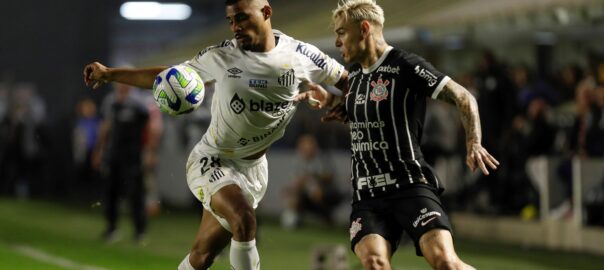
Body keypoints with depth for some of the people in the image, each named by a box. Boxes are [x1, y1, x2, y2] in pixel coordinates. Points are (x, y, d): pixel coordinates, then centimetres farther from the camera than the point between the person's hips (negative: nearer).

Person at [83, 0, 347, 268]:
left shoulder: (300, 56, -8)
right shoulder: (221, 57, -9)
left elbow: (347, 80, 4)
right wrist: (109, 74, 2)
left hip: (252, 167, 2)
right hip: (213, 162, -2)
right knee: (243, 220, -32)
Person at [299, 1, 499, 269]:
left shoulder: (406, 65, -7)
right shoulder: (354, 73, 16)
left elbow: (464, 98, -8)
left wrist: (473, 144, -23)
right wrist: (330, 101, 17)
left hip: (410, 186, -5)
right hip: (366, 194, 6)